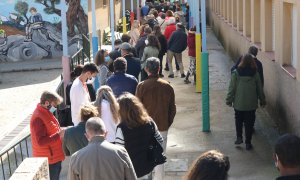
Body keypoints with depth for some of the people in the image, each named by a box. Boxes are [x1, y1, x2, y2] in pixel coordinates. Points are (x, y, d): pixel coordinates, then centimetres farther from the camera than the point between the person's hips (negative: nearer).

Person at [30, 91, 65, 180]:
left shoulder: (46, 113, 8)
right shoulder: (38, 118, -24)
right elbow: (41, 141, -29)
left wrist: (60, 131, 4)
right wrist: (59, 135, -26)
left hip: (54, 157, 10)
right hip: (48, 160, -10)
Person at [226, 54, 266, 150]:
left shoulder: (236, 73, -9)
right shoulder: (255, 74, -5)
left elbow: (232, 88, -7)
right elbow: (260, 89, 2)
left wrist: (229, 100, 3)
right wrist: (262, 100, 13)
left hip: (238, 103, -1)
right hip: (251, 104, 1)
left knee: (238, 121, 20)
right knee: (249, 123, 8)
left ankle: (239, 137, 14)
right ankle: (248, 143, 10)